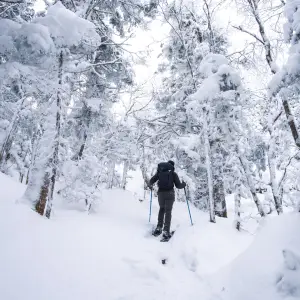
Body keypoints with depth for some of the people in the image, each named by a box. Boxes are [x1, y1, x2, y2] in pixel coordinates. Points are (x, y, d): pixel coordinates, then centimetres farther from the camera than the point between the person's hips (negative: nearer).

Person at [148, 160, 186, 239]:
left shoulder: (159, 172, 6)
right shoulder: (173, 173, -1)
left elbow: (152, 180, 3)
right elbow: (178, 185, -1)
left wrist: (150, 185, 19)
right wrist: (183, 184, 17)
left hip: (160, 193, 3)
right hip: (169, 193, -3)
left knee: (161, 209, 21)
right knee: (168, 211, 3)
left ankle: (159, 227, 15)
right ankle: (166, 231, -5)